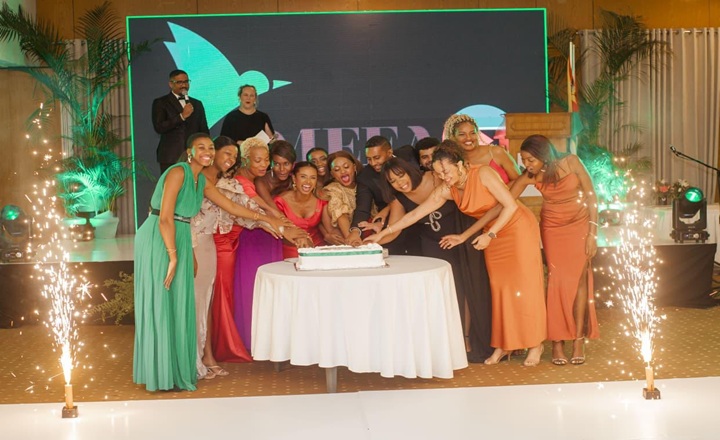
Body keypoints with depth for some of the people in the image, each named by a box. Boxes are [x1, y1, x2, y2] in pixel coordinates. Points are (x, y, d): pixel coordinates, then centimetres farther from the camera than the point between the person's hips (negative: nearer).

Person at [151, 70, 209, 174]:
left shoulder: (197, 104, 18)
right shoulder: (160, 103, 4)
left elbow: (204, 130, 20)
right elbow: (159, 127, -9)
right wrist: (182, 116, -15)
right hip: (171, 157, -3)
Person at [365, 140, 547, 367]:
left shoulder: (483, 174, -24)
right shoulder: (446, 190, -8)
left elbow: (511, 205, -23)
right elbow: (414, 214, -8)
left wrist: (490, 235, -27)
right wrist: (382, 233, -11)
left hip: (517, 227, -5)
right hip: (493, 233, 6)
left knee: (523, 286, -3)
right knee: (498, 287, 5)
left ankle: (535, 344, 7)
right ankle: (503, 345, 12)